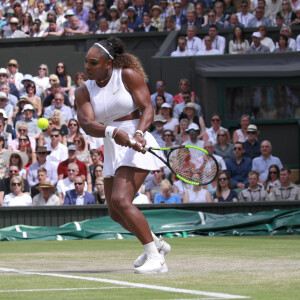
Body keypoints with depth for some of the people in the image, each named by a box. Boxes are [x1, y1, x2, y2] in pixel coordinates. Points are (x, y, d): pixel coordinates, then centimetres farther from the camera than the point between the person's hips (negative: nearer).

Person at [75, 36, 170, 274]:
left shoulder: (128, 75, -6)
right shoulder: (84, 92, 4)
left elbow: (147, 108, -10)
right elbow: (87, 124, -12)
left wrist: (139, 133, -29)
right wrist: (113, 132, -32)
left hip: (137, 147, -7)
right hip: (112, 150, 7)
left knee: (120, 201, -24)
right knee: (116, 214, 14)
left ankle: (156, 258, -20)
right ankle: (156, 243, 39)